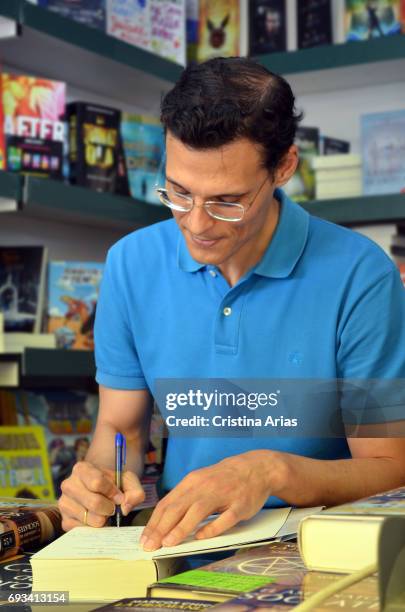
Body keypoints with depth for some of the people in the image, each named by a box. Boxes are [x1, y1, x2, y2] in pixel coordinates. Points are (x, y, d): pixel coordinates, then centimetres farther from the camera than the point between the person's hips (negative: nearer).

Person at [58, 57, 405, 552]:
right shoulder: (131, 265, 0)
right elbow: (120, 426, 9)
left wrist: (275, 471, -27)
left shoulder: (361, 277, -13)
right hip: (178, 542, 2)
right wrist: (102, 477, -14)